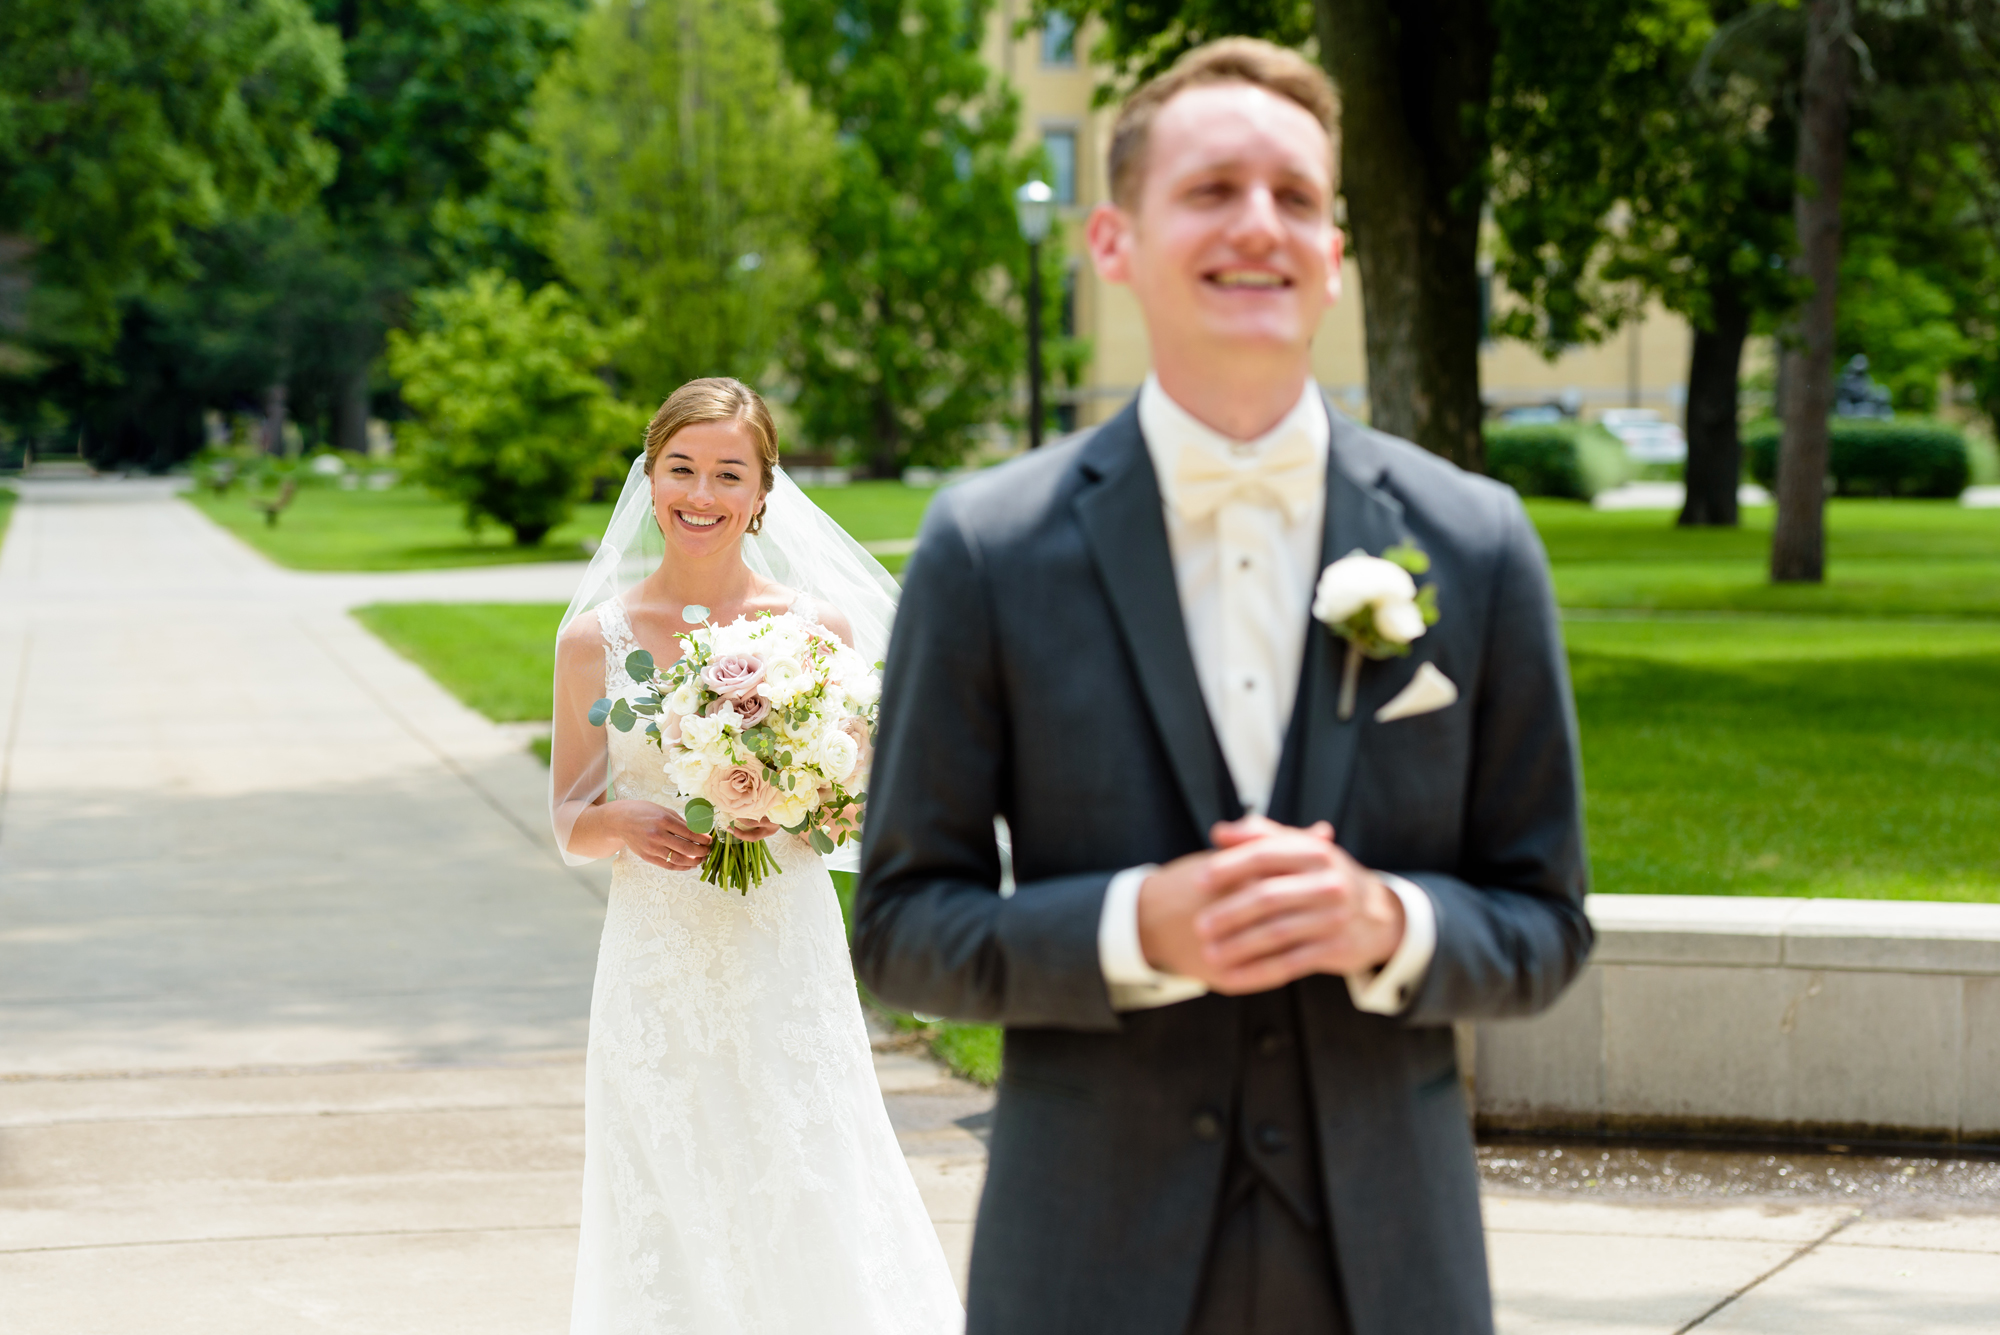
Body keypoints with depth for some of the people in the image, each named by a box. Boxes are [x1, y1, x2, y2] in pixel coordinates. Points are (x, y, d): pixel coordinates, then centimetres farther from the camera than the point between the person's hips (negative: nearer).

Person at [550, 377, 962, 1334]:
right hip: (656, 967, 1)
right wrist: (628, 823, -16)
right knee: (667, 1235, 2)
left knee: (807, 1213, -2)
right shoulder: (598, 635, 1)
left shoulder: (816, 626, 0)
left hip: (785, 965, 0)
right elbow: (570, 824, 6)